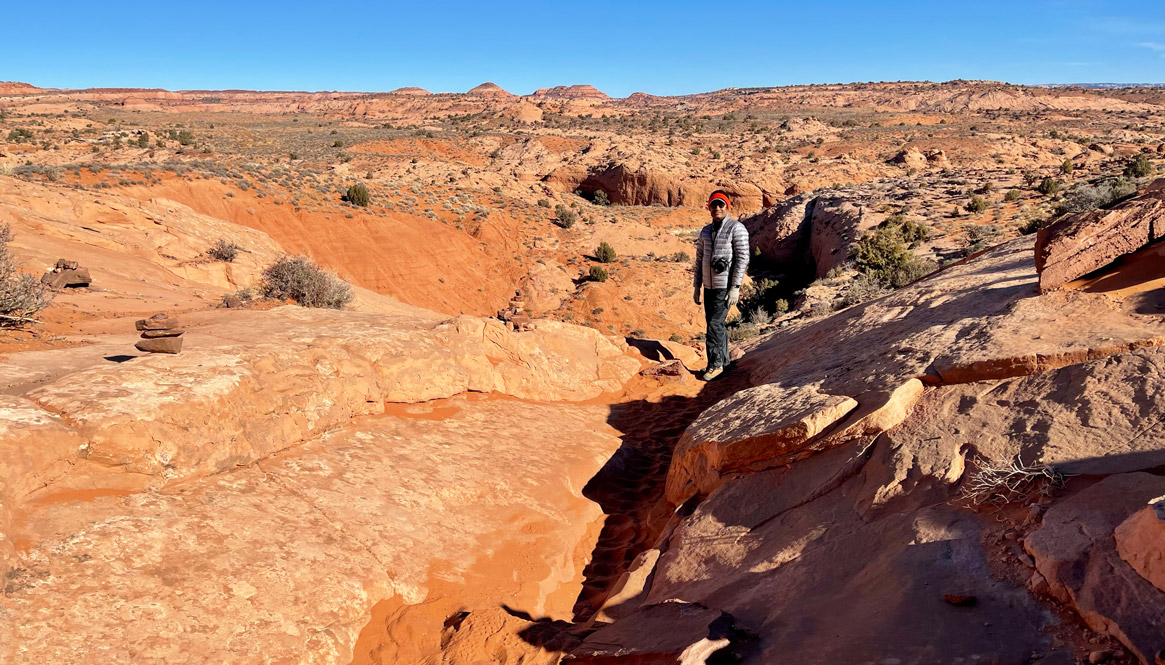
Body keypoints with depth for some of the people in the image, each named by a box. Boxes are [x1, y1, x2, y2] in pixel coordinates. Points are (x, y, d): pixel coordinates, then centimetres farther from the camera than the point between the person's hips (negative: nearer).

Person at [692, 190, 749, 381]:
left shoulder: (737, 229, -8)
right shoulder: (705, 231, 12)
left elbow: (743, 259, -12)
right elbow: (699, 259, 16)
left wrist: (735, 288, -17)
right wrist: (697, 287, 13)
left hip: (725, 287, -7)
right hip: (709, 286, 7)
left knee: (715, 323, -11)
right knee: (717, 324, 12)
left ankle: (715, 363, -3)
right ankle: (723, 360, 24)